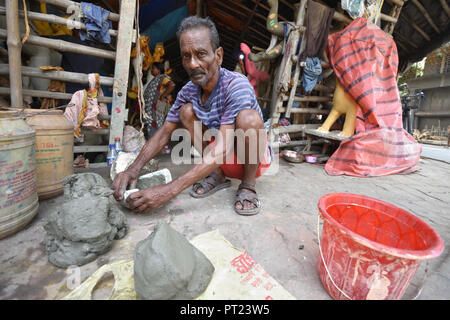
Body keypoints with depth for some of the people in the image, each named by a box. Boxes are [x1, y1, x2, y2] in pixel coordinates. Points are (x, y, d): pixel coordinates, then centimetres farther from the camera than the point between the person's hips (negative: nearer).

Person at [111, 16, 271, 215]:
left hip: (255, 157, -5)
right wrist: (133, 169, -20)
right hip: (223, 161, 5)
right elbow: (164, 132, -4)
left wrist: (169, 190, -40)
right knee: (187, 111, -11)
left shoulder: (237, 85, -26)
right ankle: (217, 176, -3)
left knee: (248, 117, -34)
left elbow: (222, 150, -35)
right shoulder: (188, 91, -8)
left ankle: (248, 184, -12)